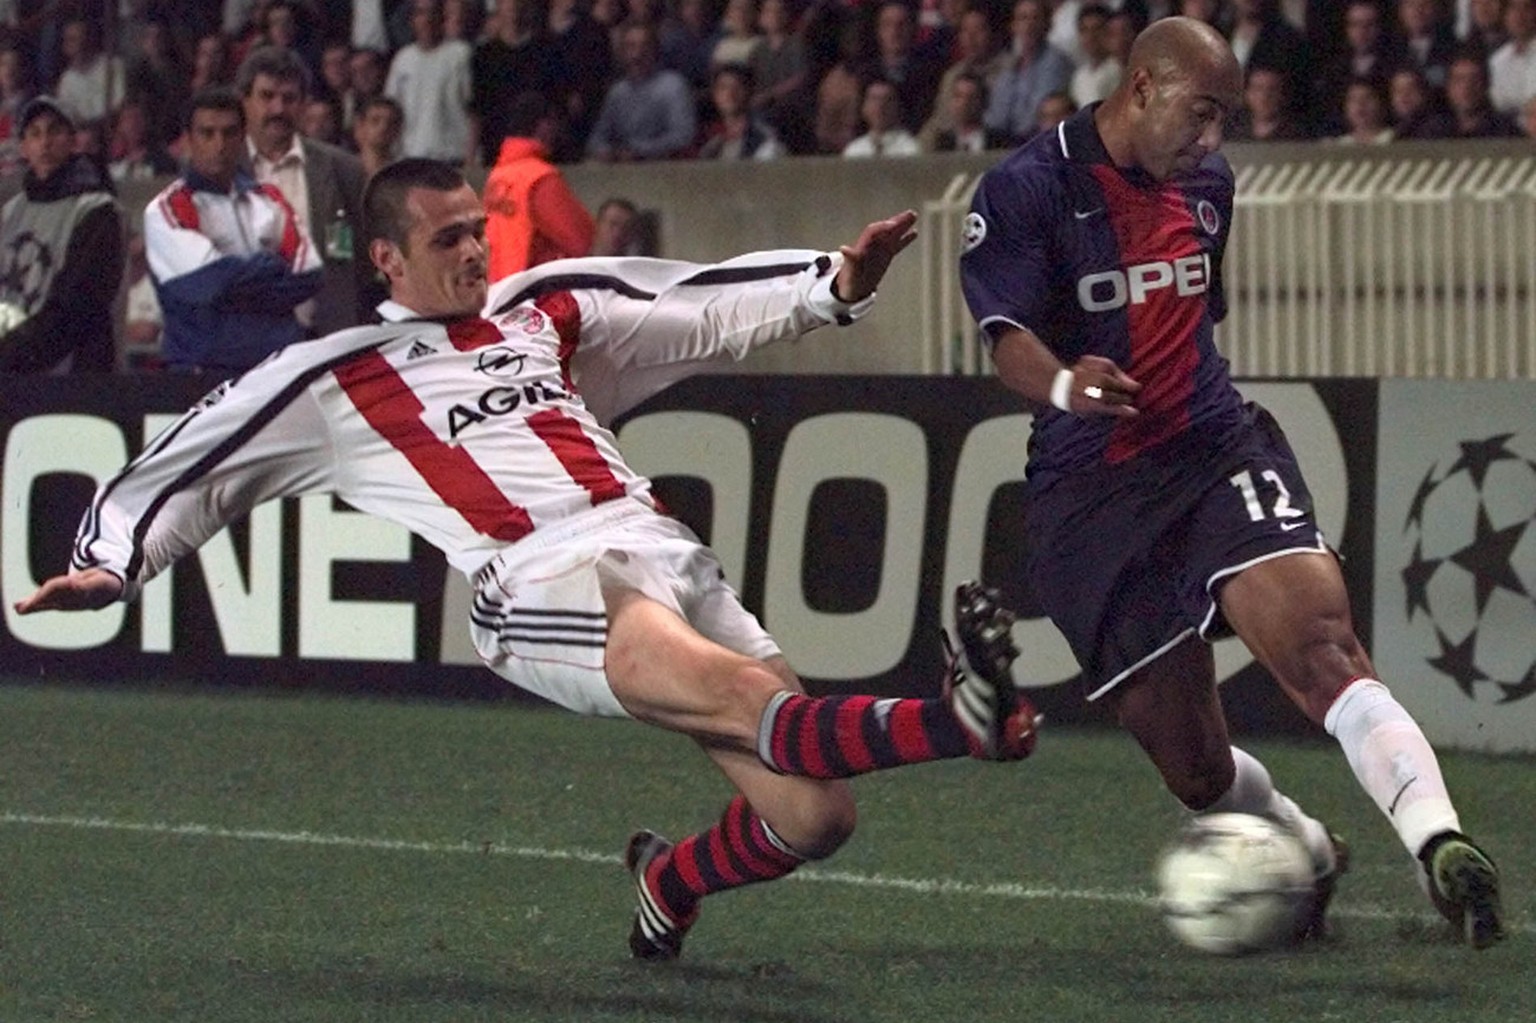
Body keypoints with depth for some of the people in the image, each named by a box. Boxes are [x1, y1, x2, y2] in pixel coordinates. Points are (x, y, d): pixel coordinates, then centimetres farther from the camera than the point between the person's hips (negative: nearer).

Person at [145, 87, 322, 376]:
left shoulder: (269, 200, 15)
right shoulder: (167, 211, -1)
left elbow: (307, 277, 3)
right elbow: (214, 281, -13)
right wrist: (270, 267, 2)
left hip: (279, 362, 4)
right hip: (205, 370, -4)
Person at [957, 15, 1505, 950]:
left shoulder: (1208, 181, 12)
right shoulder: (1026, 190, -6)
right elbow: (1009, 339, -16)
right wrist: (1063, 384, -36)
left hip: (1218, 452, 2)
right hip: (1090, 496, -2)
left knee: (1322, 650, -25)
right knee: (1193, 768, 1)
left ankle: (1439, 845, -40)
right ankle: (1309, 853, 30)